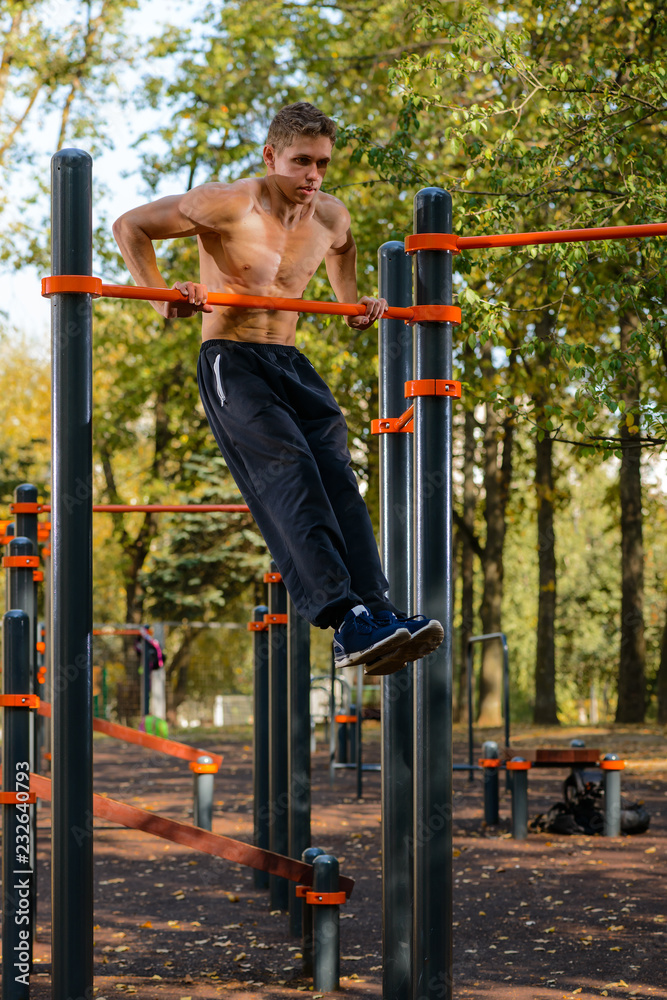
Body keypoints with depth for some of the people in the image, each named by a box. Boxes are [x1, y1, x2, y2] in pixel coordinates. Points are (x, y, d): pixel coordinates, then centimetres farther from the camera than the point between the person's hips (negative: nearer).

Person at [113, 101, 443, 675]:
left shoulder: (332, 219, 8)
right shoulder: (228, 206, -10)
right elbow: (131, 227, -3)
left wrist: (352, 301, 25)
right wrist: (162, 300, -11)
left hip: (291, 364, 6)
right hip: (230, 362, -6)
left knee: (336, 475, -16)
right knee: (288, 471, -25)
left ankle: (376, 611, -26)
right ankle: (345, 619, -37)